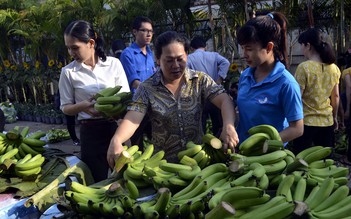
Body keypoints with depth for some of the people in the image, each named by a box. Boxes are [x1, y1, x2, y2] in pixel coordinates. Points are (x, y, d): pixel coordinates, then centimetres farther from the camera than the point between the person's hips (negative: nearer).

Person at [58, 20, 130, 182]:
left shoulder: (114, 63, -1)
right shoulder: (68, 72, -2)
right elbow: (65, 107, 4)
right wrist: (82, 106, -17)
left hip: (117, 127, 1)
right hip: (91, 132, -1)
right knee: (98, 182, 6)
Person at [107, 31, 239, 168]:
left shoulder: (200, 80, 2)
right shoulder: (146, 89, -2)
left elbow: (224, 100, -8)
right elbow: (133, 119, -12)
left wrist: (228, 126, -29)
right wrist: (116, 140, -34)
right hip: (163, 163, -1)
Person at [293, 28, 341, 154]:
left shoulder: (304, 67, -15)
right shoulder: (334, 68, 2)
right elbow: (335, 96, 10)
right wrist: (335, 117, 21)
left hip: (306, 122, -5)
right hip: (327, 122, 6)